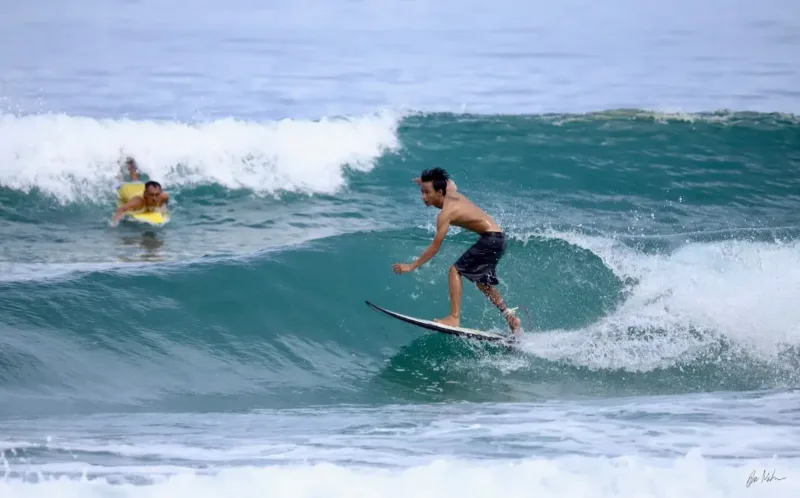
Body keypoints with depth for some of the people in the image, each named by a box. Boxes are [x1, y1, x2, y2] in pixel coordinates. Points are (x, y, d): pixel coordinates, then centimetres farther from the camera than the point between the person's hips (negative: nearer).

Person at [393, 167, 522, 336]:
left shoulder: (446, 213, -19)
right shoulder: (451, 193, 5)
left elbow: (435, 248, -18)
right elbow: (450, 183, 32)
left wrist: (412, 266, -14)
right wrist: (425, 181, 43)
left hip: (491, 239, -10)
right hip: (496, 239, 10)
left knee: (456, 270, -11)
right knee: (482, 281, 22)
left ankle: (454, 318, -17)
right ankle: (510, 316, 24)